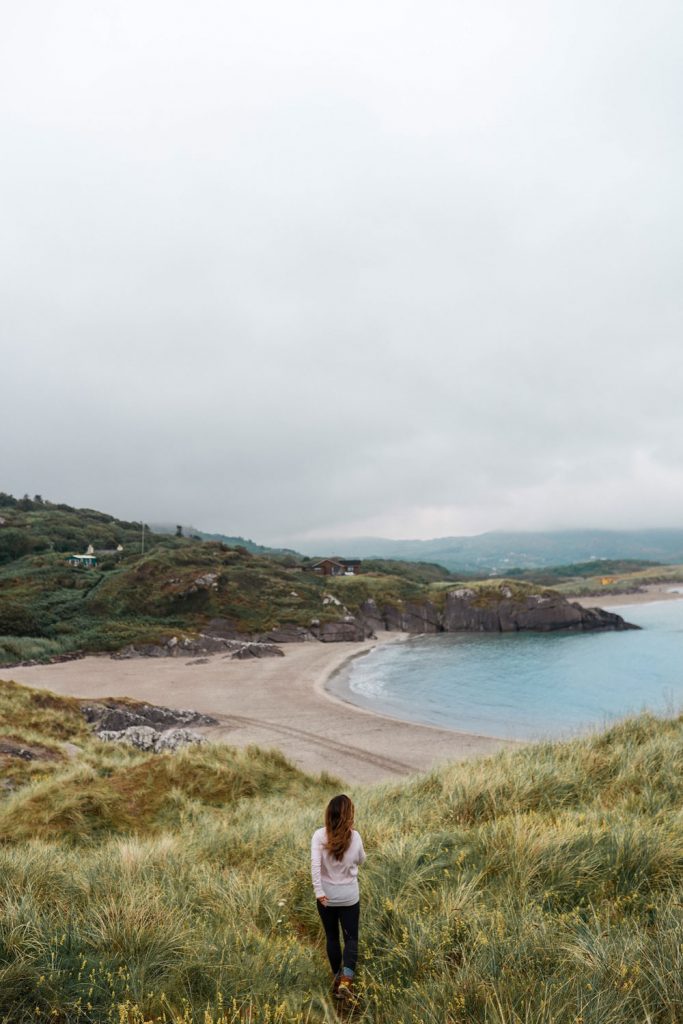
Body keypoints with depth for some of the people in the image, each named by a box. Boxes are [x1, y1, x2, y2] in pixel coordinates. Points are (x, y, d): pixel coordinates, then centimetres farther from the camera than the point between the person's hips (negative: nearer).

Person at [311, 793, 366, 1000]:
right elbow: (361, 861, 7)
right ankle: (346, 979, -9)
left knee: (332, 937, 19)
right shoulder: (355, 837, -11)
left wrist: (318, 891, -22)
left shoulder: (319, 835, -14)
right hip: (349, 897, 0)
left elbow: (315, 864, -24)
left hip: (327, 897, 1)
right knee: (351, 938, 9)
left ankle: (337, 976, 32)